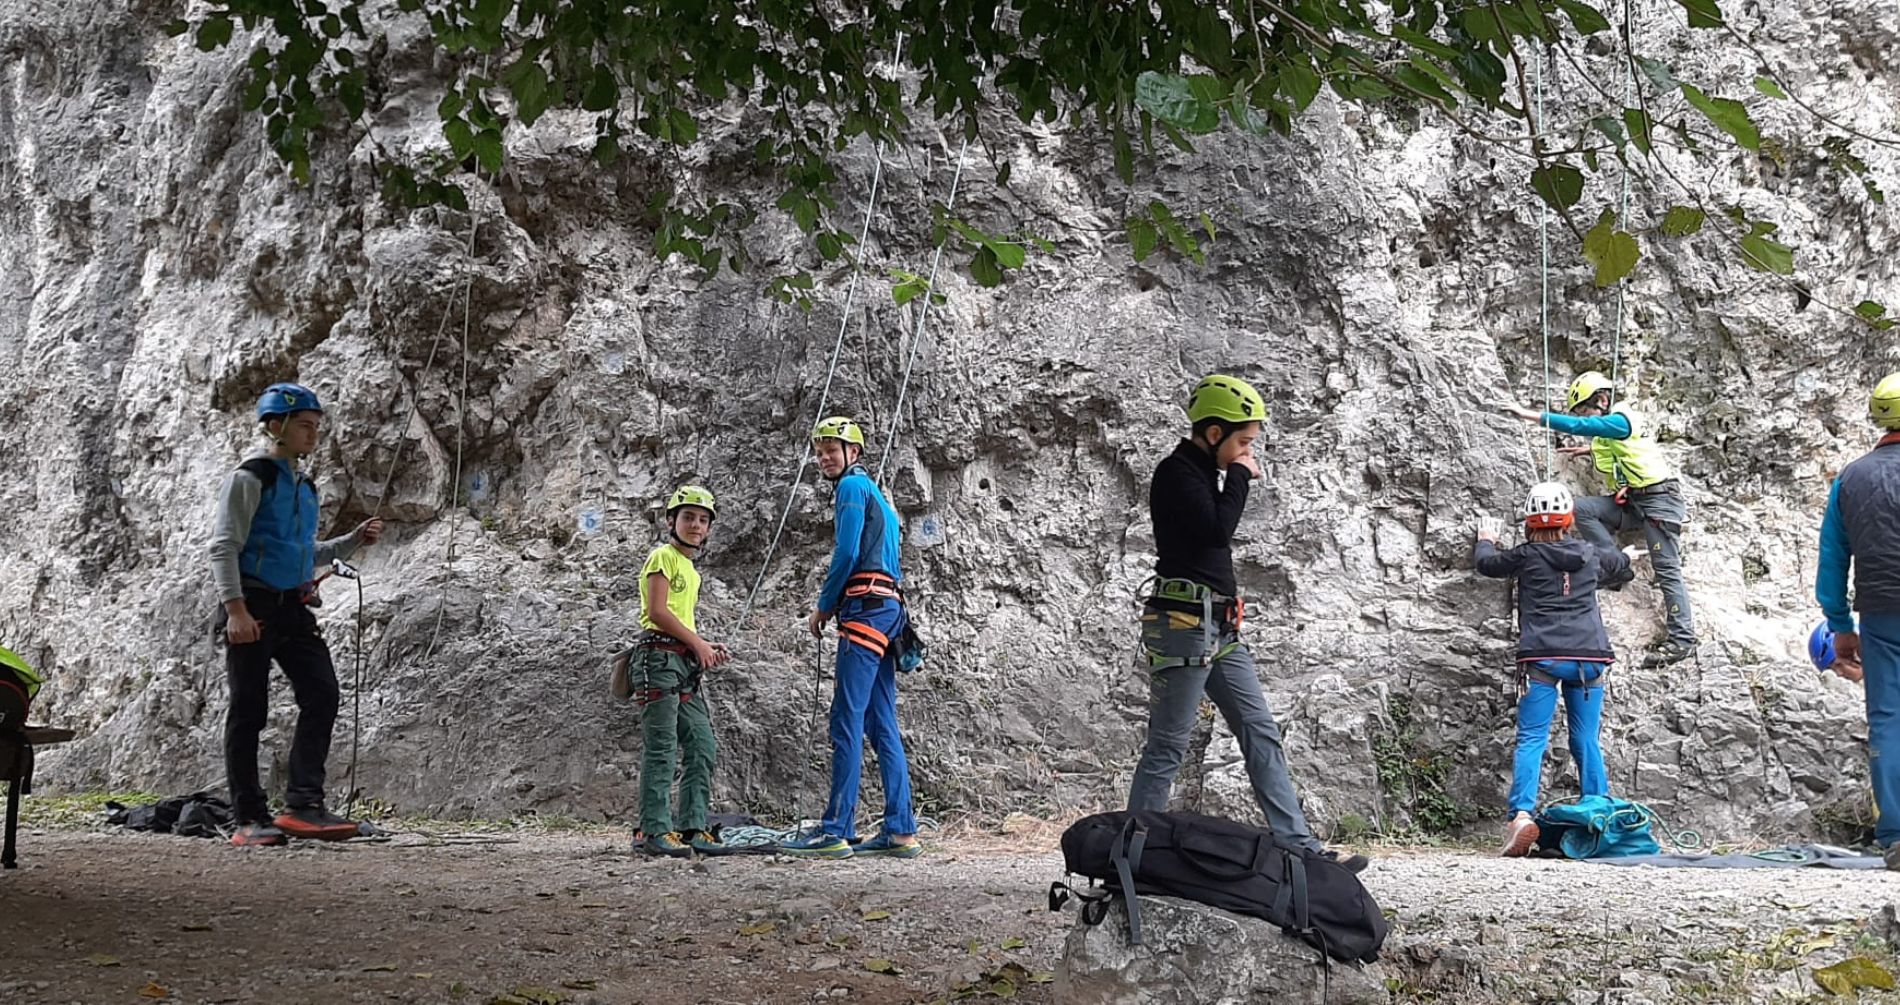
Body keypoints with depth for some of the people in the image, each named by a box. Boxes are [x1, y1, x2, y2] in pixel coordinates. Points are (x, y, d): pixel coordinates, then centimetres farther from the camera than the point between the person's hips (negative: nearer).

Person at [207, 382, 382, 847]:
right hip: (253, 606, -7)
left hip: (294, 609, 7)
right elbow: (224, 547, -11)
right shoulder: (250, 477, -5)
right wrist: (235, 608, -20)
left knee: (322, 695, -8)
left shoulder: (303, 486, 19)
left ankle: (304, 805, -10)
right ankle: (249, 819, 1)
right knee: (249, 711, -3)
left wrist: (353, 541, 13)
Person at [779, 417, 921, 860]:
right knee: (882, 724, 7)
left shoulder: (852, 486, -2)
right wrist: (832, 604, 15)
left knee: (848, 720, -13)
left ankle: (836, 830, -16)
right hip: (889, 608, 10)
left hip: (865, 608, -10)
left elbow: (847, 554, -12)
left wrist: (823, 607, -2)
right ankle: (900, 831, 5)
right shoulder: (876, 494, 27)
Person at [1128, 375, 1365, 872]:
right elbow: (1217, 530, -22)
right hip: (1184, 622, -10)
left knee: (1262, 733, 6)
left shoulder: (1205, 473, 19)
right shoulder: (1175, 473, -10)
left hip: (1220, 627, 10)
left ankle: (1299, 848, 6)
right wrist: (1239, 476, -10)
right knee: (1167, 745, -6)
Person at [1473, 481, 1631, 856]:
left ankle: (1521, 815, -24)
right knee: (1587, 741, 10)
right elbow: (1622, 561, 35)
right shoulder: (1591, 555, 11)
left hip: (1543, 658, -3)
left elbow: (1486, 563, 20)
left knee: (1531, 739, -7)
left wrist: (1486, 540, 42)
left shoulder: (1527, 556, 1)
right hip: (1589, 657, 3)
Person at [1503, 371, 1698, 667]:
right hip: (1632, 502, 9)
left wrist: (1527, 414, -24)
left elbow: (1576, 426, -24)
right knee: (1582, 508, -10)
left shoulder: (1620, 421, -13)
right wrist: (1587, 450, 33)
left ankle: (1683, 639, -8)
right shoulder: (1610, 426, 15)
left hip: (1659, 498, -9)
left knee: (1667, 570, -9)